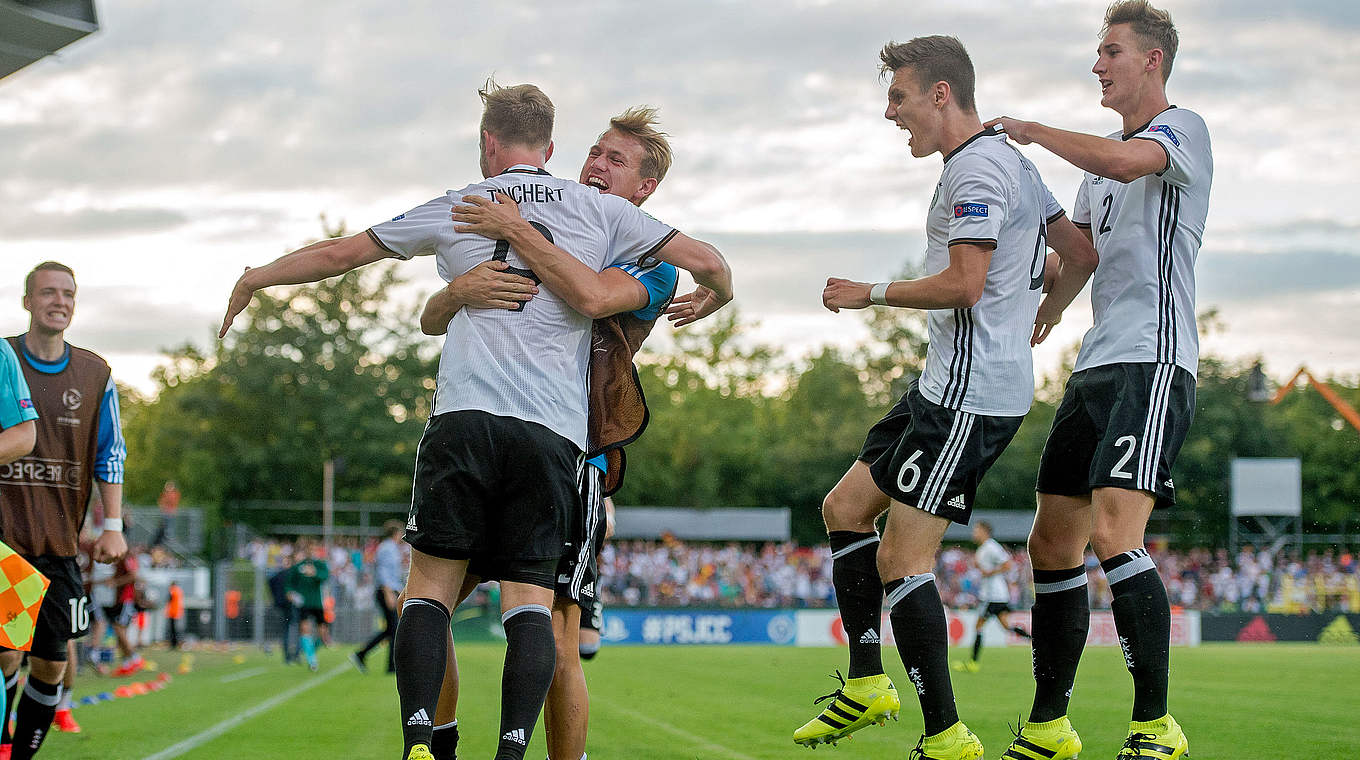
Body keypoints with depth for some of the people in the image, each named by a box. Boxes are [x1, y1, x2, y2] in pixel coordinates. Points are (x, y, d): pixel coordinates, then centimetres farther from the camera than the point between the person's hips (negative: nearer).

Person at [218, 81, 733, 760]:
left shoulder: (457, 208, 15)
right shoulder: (599, 210, 15)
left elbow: (340, 253, 23)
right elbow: (708, 263, 16)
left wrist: (255, 278, 38)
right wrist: (712, 299, 40)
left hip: (464, 417, -1)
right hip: (555, 434, 1)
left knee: (432, 581, 2)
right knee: (529, 597, 0)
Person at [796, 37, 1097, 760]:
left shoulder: (977, 170, -15)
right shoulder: (1010, 162, 17)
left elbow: (964, 284, -23)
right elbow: (1081, 254, 21)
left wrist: (871, 293, -11)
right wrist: (1038, 319, 32)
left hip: (970, 393, -11)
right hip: (944, 383, 11)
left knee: (900, 559, -11)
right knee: (844, 507, 15)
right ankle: (866, 685, 20)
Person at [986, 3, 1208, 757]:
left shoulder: (1182, 129, -4)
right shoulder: (1103, 156, 22)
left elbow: (1120, 161, -25)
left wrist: (1030, 130, -12)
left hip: (1152, 363, -9)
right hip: (1094, 366, 9)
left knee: (1113, 532, -22)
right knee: (1052, 545, 7)